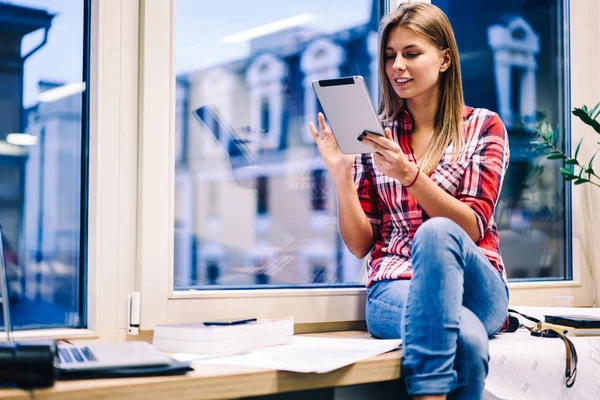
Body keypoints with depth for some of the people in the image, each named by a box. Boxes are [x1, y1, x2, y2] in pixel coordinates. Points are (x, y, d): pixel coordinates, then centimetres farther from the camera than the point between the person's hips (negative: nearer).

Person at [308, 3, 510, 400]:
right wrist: (341, 172, -9)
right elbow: (360, 244, 7)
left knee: (437, 232, -36)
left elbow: (472, 227, -5)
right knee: (467, 338, -38)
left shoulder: (484, 126, 7)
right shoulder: (373, 135, 9)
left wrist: (409, 174, -20)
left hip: (476, 286, 1)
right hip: (395, 288, -1)